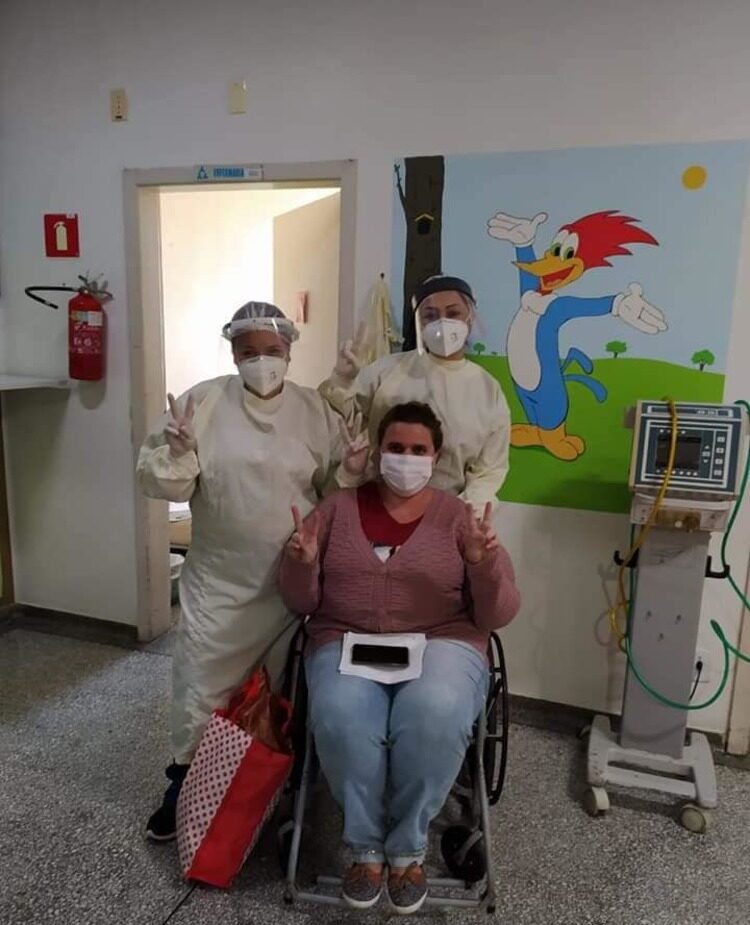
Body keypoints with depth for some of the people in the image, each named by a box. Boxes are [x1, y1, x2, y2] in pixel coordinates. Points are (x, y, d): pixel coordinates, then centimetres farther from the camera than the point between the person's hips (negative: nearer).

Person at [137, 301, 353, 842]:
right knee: (201, 683, 10)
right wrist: (176, 450, -25)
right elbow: (163, 483, -6)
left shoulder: (315, 410, 0)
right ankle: (186, 781, 35)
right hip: (221, 581, -1)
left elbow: (337, 489, 5)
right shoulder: (203, 402, -4)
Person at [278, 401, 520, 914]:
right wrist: (302, 564, -14)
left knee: (435, 715, -33)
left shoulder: (459, 517, 5)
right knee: (341, 717, -31)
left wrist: (483, 562, -20)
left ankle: (409, 847, -4)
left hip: (440, 644, 0)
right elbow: (302, 602, 9)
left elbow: (498, 614, 0)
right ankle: (366, 845, -2)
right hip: (347, 642, 1)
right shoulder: (339, 507, 9)